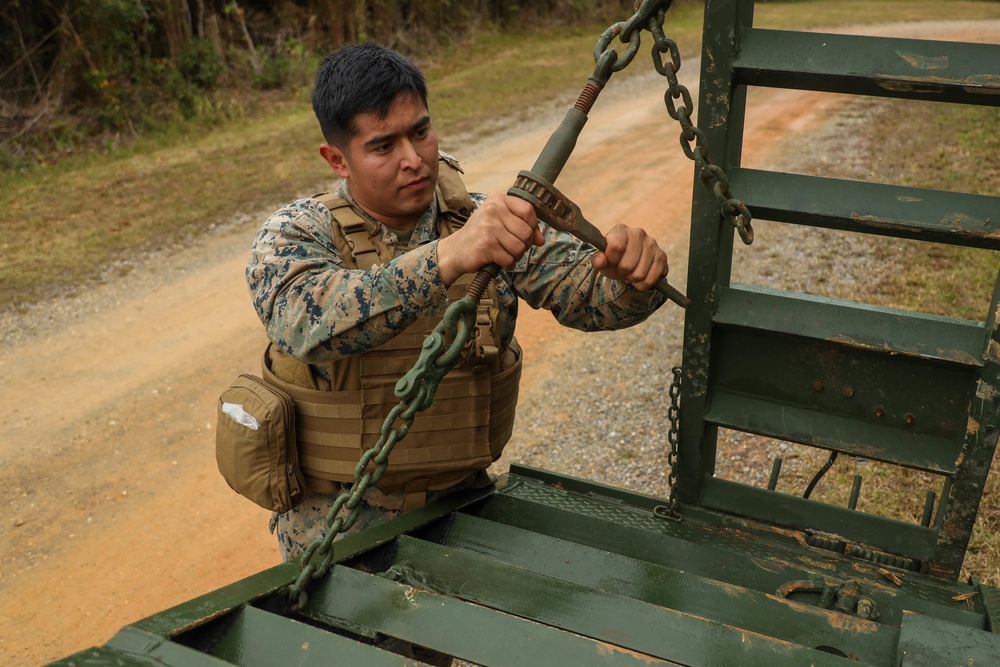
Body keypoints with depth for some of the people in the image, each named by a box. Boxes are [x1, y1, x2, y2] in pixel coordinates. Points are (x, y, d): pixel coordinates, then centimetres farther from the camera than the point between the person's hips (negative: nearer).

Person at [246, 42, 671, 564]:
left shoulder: (492, 225, -2)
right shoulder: (296, 234, -11)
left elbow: (586, 289, -6)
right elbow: (306, 323, -32)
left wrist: (629, 273, -29)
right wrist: (448, 257, -44)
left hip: (461, 496, 3)